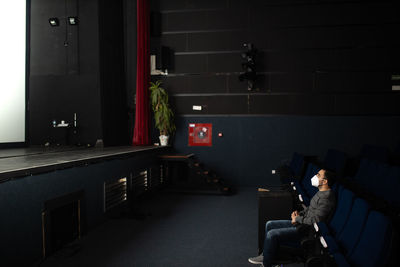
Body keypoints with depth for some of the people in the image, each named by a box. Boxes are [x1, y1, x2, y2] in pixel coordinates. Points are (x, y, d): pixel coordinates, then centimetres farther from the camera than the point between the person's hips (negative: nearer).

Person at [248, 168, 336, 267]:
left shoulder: (326, 198, -23)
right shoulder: (321, 192, 9)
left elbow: (316, 220, -28)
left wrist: (298, 219, -13)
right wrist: (299, 213, 5)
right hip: (301, 223, 11)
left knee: (272, 234, -20)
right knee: (269, 225, 9)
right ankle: (265, 255, 18)